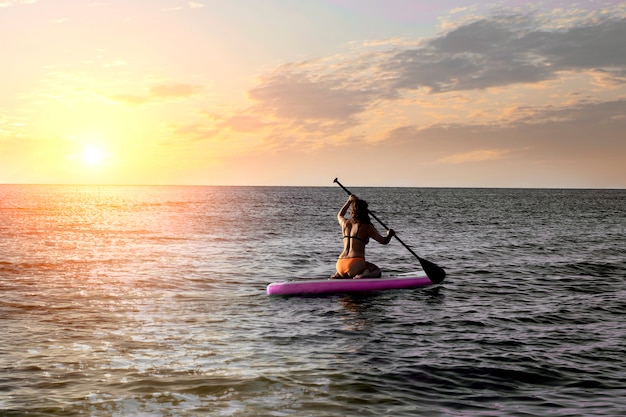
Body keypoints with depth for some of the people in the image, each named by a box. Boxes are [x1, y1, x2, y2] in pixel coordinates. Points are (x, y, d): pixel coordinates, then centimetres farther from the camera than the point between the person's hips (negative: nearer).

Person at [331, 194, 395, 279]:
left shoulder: (345, 223, 12)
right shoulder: (366, 227, -3)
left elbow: (339, 215, 39)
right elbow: (384, 241, 4)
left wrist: (349, 201, 43)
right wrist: (390, 234, 25)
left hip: (340, 265, 6)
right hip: (355, 264, -6)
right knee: (376, 271, 17)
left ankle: (337, 275, 5)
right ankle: (361, 276, -14)